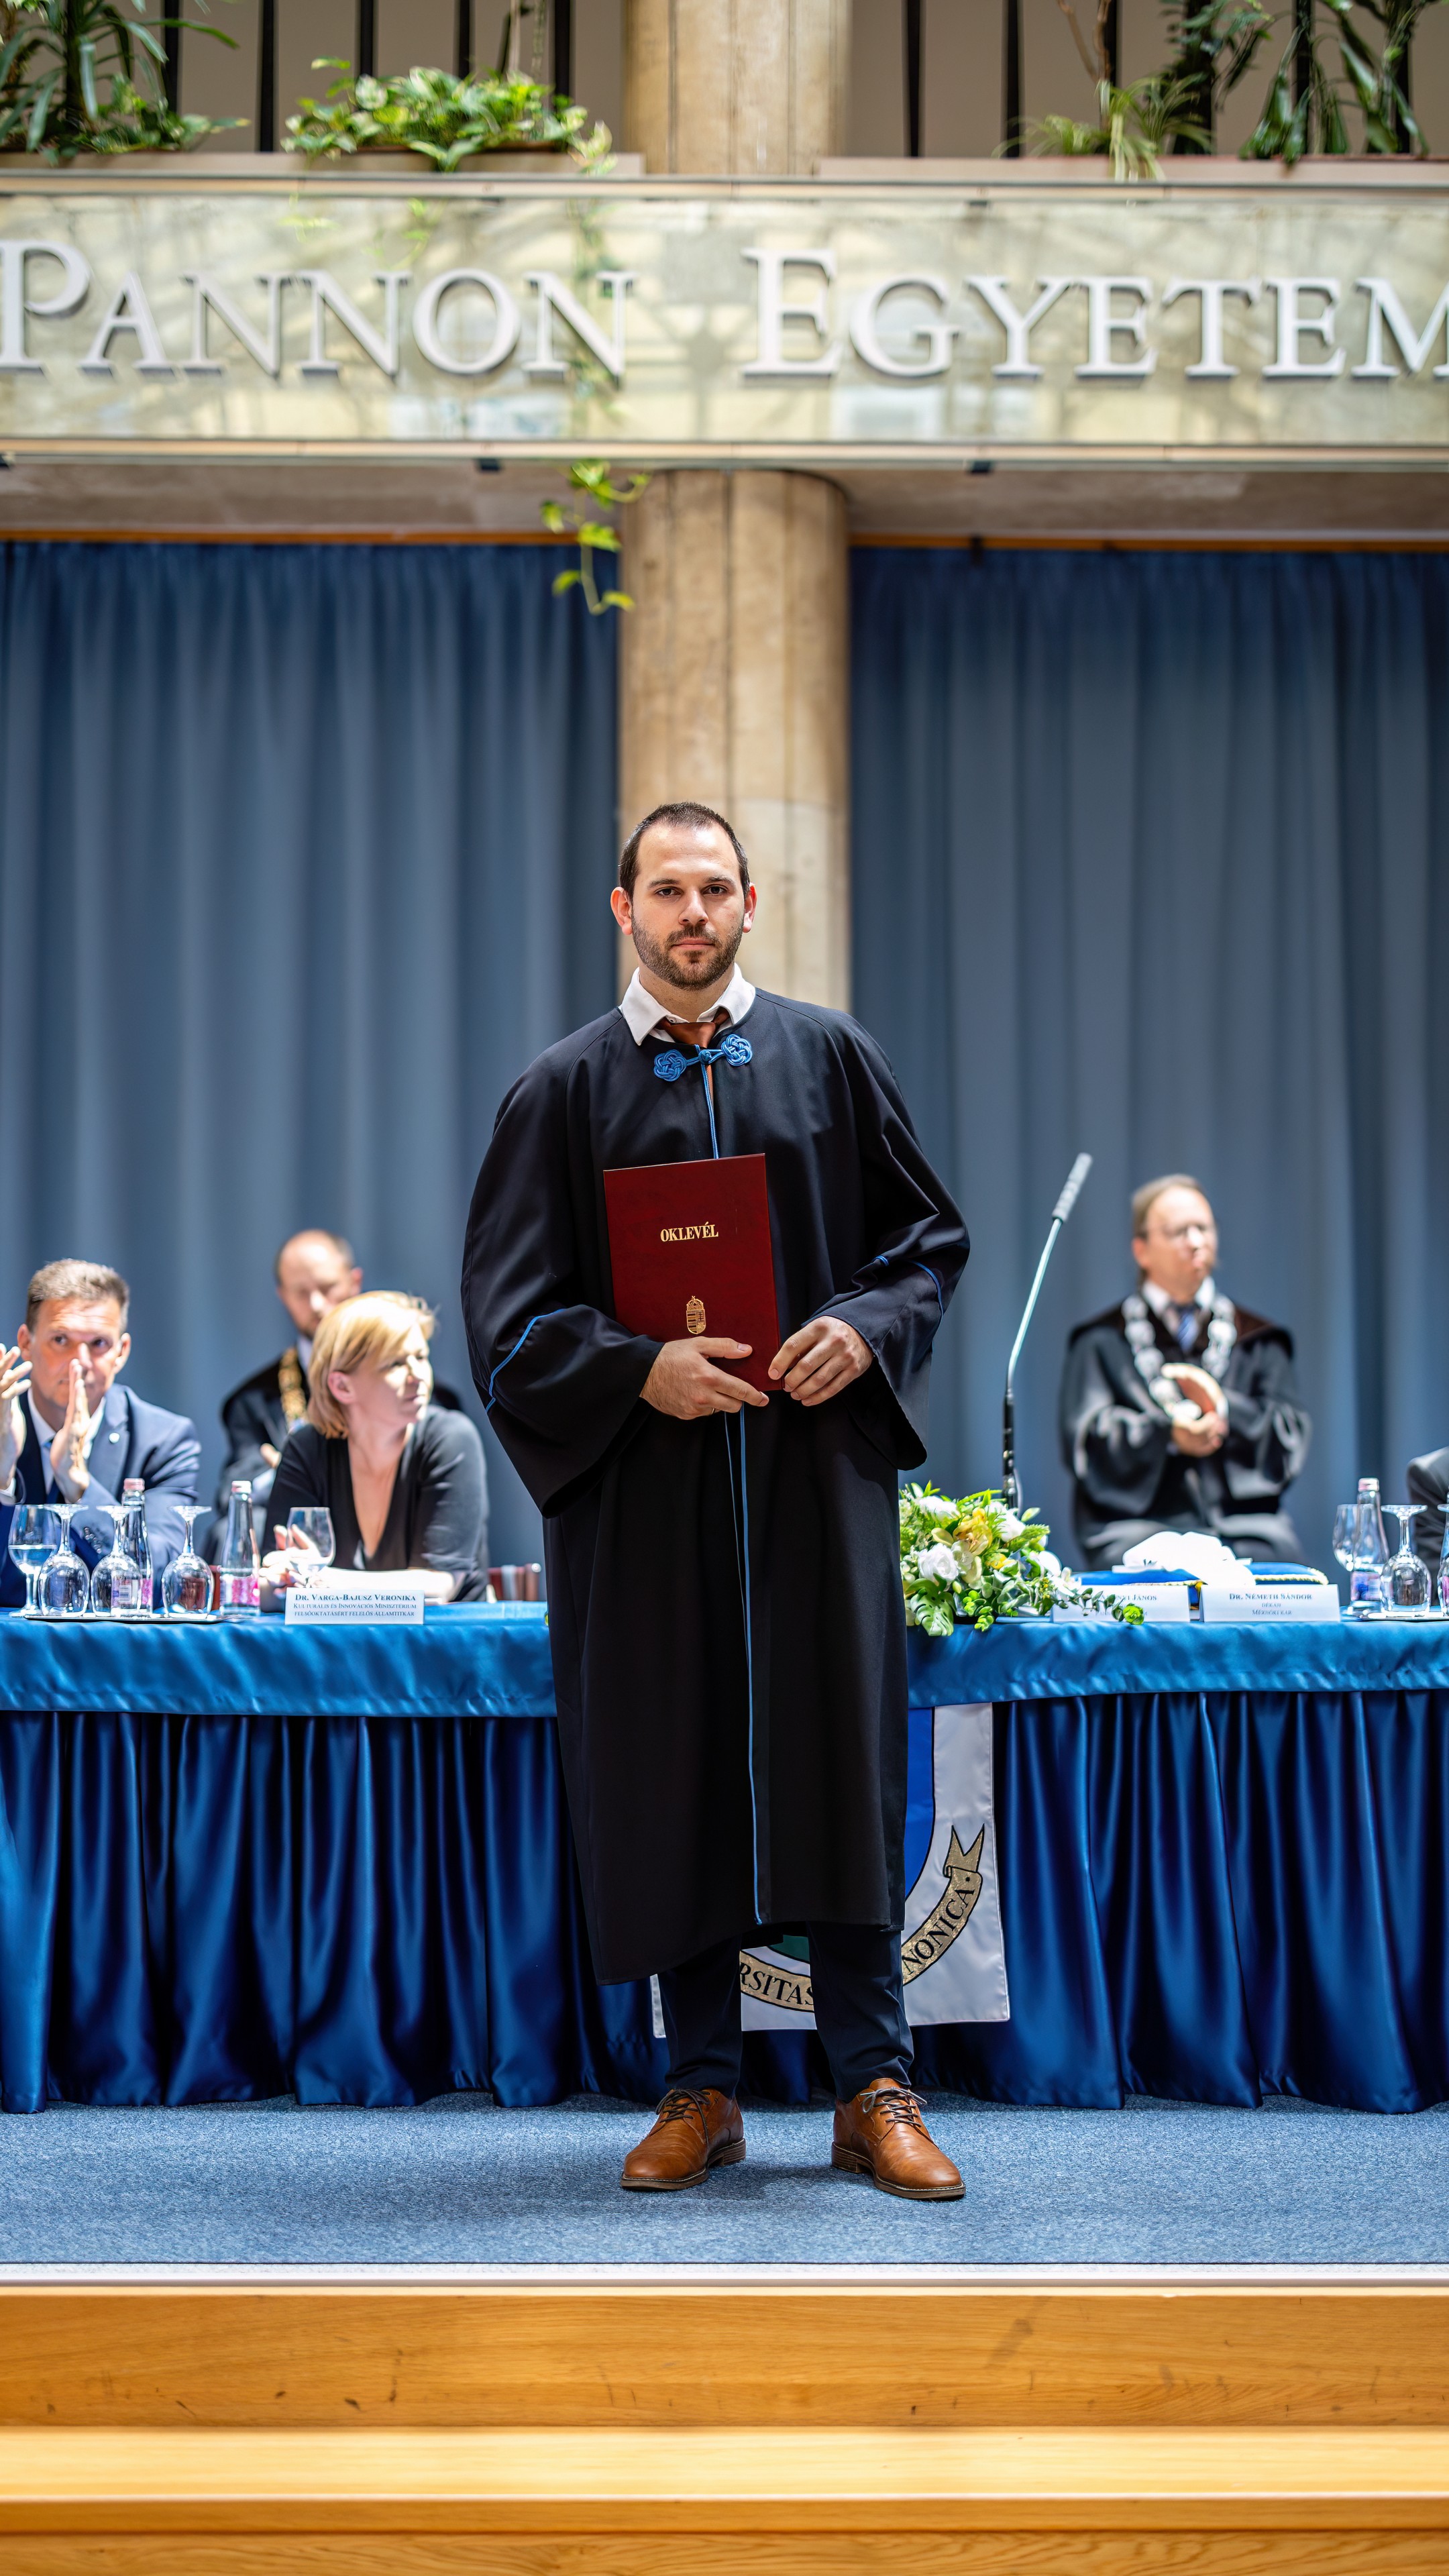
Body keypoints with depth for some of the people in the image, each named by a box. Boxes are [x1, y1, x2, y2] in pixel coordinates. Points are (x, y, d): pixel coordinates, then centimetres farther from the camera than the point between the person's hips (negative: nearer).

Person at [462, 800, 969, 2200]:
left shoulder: (830, 1058, 8)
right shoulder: (564, 1089, 6)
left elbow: (930, 1231, 10)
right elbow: (510, 1303, 1)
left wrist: (867, 1326, -10)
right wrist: (638, 1367, -14)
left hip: (817, 1462, 0)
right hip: (645, 1484, 0)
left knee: (839, 1759, -2)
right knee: (671, 1774, 3)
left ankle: (874, 2092, 6)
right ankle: (700, 2090, 15)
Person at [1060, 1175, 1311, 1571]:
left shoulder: (1257, 1340, 22)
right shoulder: (1102, 1342, 16)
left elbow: (1290, 1440, 10)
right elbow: (1086, 1442, 2)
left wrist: (1225, 1408, -9)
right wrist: (1168, 1433, -15)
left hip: (1246, 1531, 2)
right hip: (1141, 1527, -2)